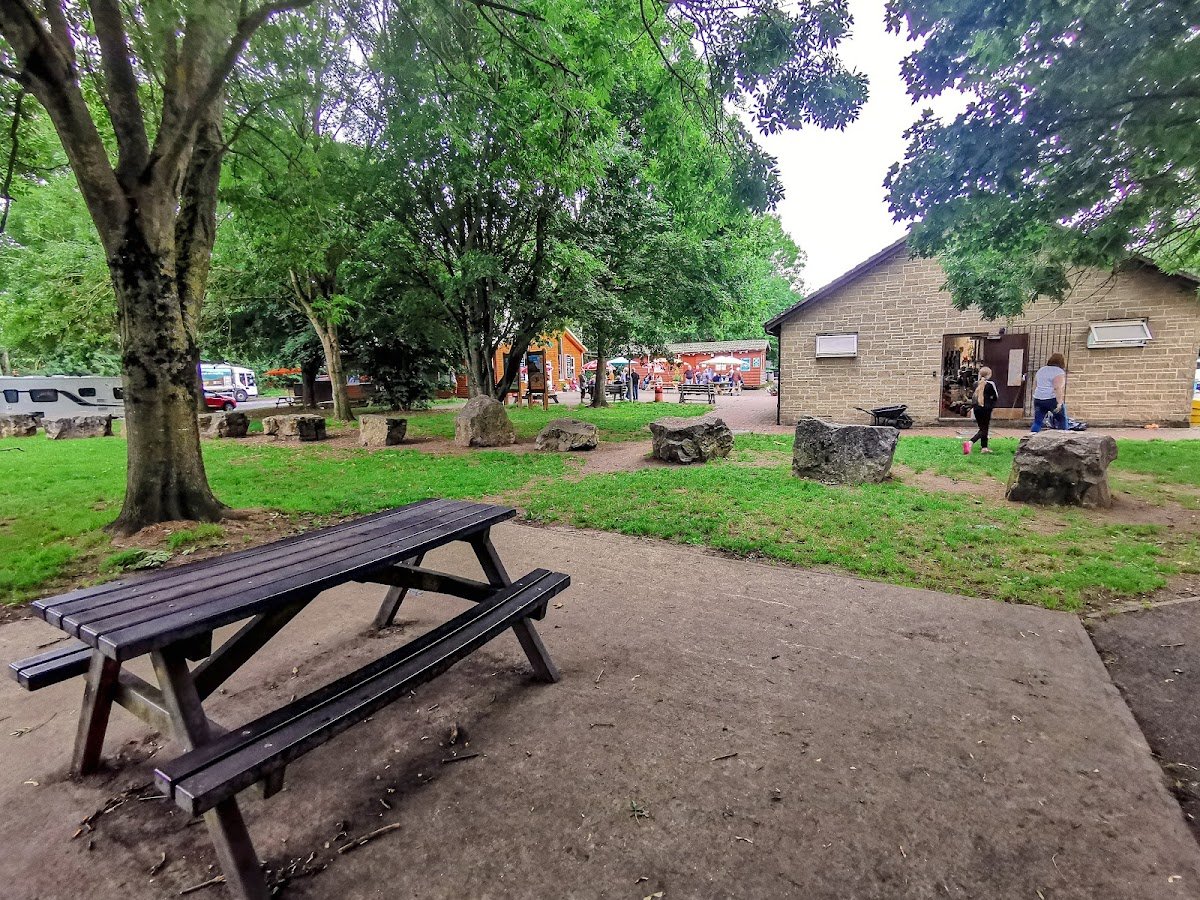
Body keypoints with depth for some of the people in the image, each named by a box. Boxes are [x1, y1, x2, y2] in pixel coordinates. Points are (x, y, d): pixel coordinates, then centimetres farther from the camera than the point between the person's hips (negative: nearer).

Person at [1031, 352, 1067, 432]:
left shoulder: (1041, 370, 15)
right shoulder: (1059, 372, -7)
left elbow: (1034, 387, 20)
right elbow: (1058, 388, -16)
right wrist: (1059, 403, -18)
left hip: (1038, 399, 6)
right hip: (1052, 399, -6)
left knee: (1037, 422, 5)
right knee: (1061, 420, 7)